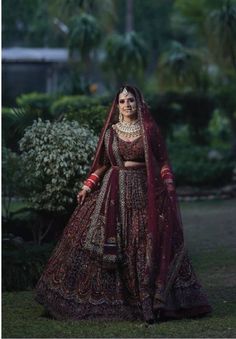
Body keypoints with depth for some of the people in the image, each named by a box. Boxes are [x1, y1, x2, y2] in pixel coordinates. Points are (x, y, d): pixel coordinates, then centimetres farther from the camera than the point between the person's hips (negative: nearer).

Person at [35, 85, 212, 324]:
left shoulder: (150, 130, 2)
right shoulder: (110, 132, 7)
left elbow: (163, 162, 3)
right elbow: (102, 165, 10)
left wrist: (169, 185, -10)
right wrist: (87, 187, 1)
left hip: (143, 192, -1)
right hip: (113, 192, 1)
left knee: (146, 245, -3)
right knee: (109, 244, -3)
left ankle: (150, 301, 3)